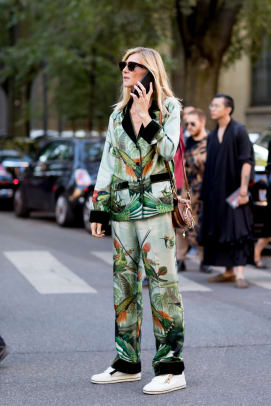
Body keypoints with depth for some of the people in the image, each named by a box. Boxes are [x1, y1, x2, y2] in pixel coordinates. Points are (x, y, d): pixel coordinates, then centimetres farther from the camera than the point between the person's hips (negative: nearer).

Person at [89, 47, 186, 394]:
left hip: (155, 203, -6)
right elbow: (107, 164, 16)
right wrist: (99, 210, 11)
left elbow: (168, 149, -13)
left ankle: (171, 367, -6)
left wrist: (146, 116, -15)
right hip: (122, 204, 6)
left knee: (162, 280, -9)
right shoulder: (118, 113, 17)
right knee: (124, 281, 7)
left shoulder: (169, 106, 2)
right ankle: (127, 363, 16)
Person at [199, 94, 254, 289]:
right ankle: (229, 271, 16)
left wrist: (243, 189, -20)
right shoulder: (213, 135, 14)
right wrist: (206, 190, 12)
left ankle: (240, 272, -14)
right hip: (216, 191, 7)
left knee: (236, 228, -11)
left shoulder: (239, 130, -7)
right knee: (219, 231, 8)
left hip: (233, 190, -7)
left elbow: (246, 161, -13)